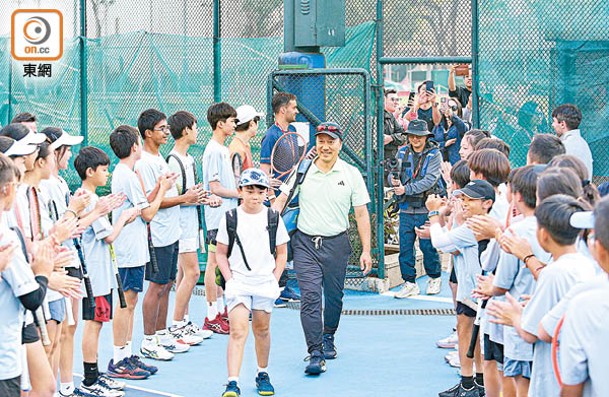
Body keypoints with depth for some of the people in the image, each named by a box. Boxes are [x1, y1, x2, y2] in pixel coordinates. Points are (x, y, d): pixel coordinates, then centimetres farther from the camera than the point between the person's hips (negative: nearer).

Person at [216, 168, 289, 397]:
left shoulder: (273, 218, 3)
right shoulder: (230, 219, 0)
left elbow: (281, 253, 10)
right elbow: (221, 253, 6)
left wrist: (274, 280, 0)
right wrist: (229, 279, -5)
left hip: (265, 283, 2)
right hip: (238, 283, -2)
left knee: (262, 330, 11)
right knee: (238, 331, -13)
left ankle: (262, 374, 30)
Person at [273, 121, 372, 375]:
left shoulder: (351, 174, 1)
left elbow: (361, 214, 3)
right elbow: (281, 200, 5)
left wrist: (366, 250, 0)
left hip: (336, 243, 1)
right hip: (305, 242, -1)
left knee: (334, 296, 12)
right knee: (310, 297, -11)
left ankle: (328, 338, 38)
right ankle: (315, 354, -11)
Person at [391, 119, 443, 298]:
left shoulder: (434, 154, -4)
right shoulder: (402, 153, 8)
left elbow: (430, 180, -14)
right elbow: (394, 174, 8)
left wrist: (406, 189, -22)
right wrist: (395, 181, -16)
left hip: (426, 208, -4)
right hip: (406, 209, 4)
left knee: (428, 246, 0)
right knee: (405, 247, 3)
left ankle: (435, 278, 21)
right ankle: (410, 283, 12)